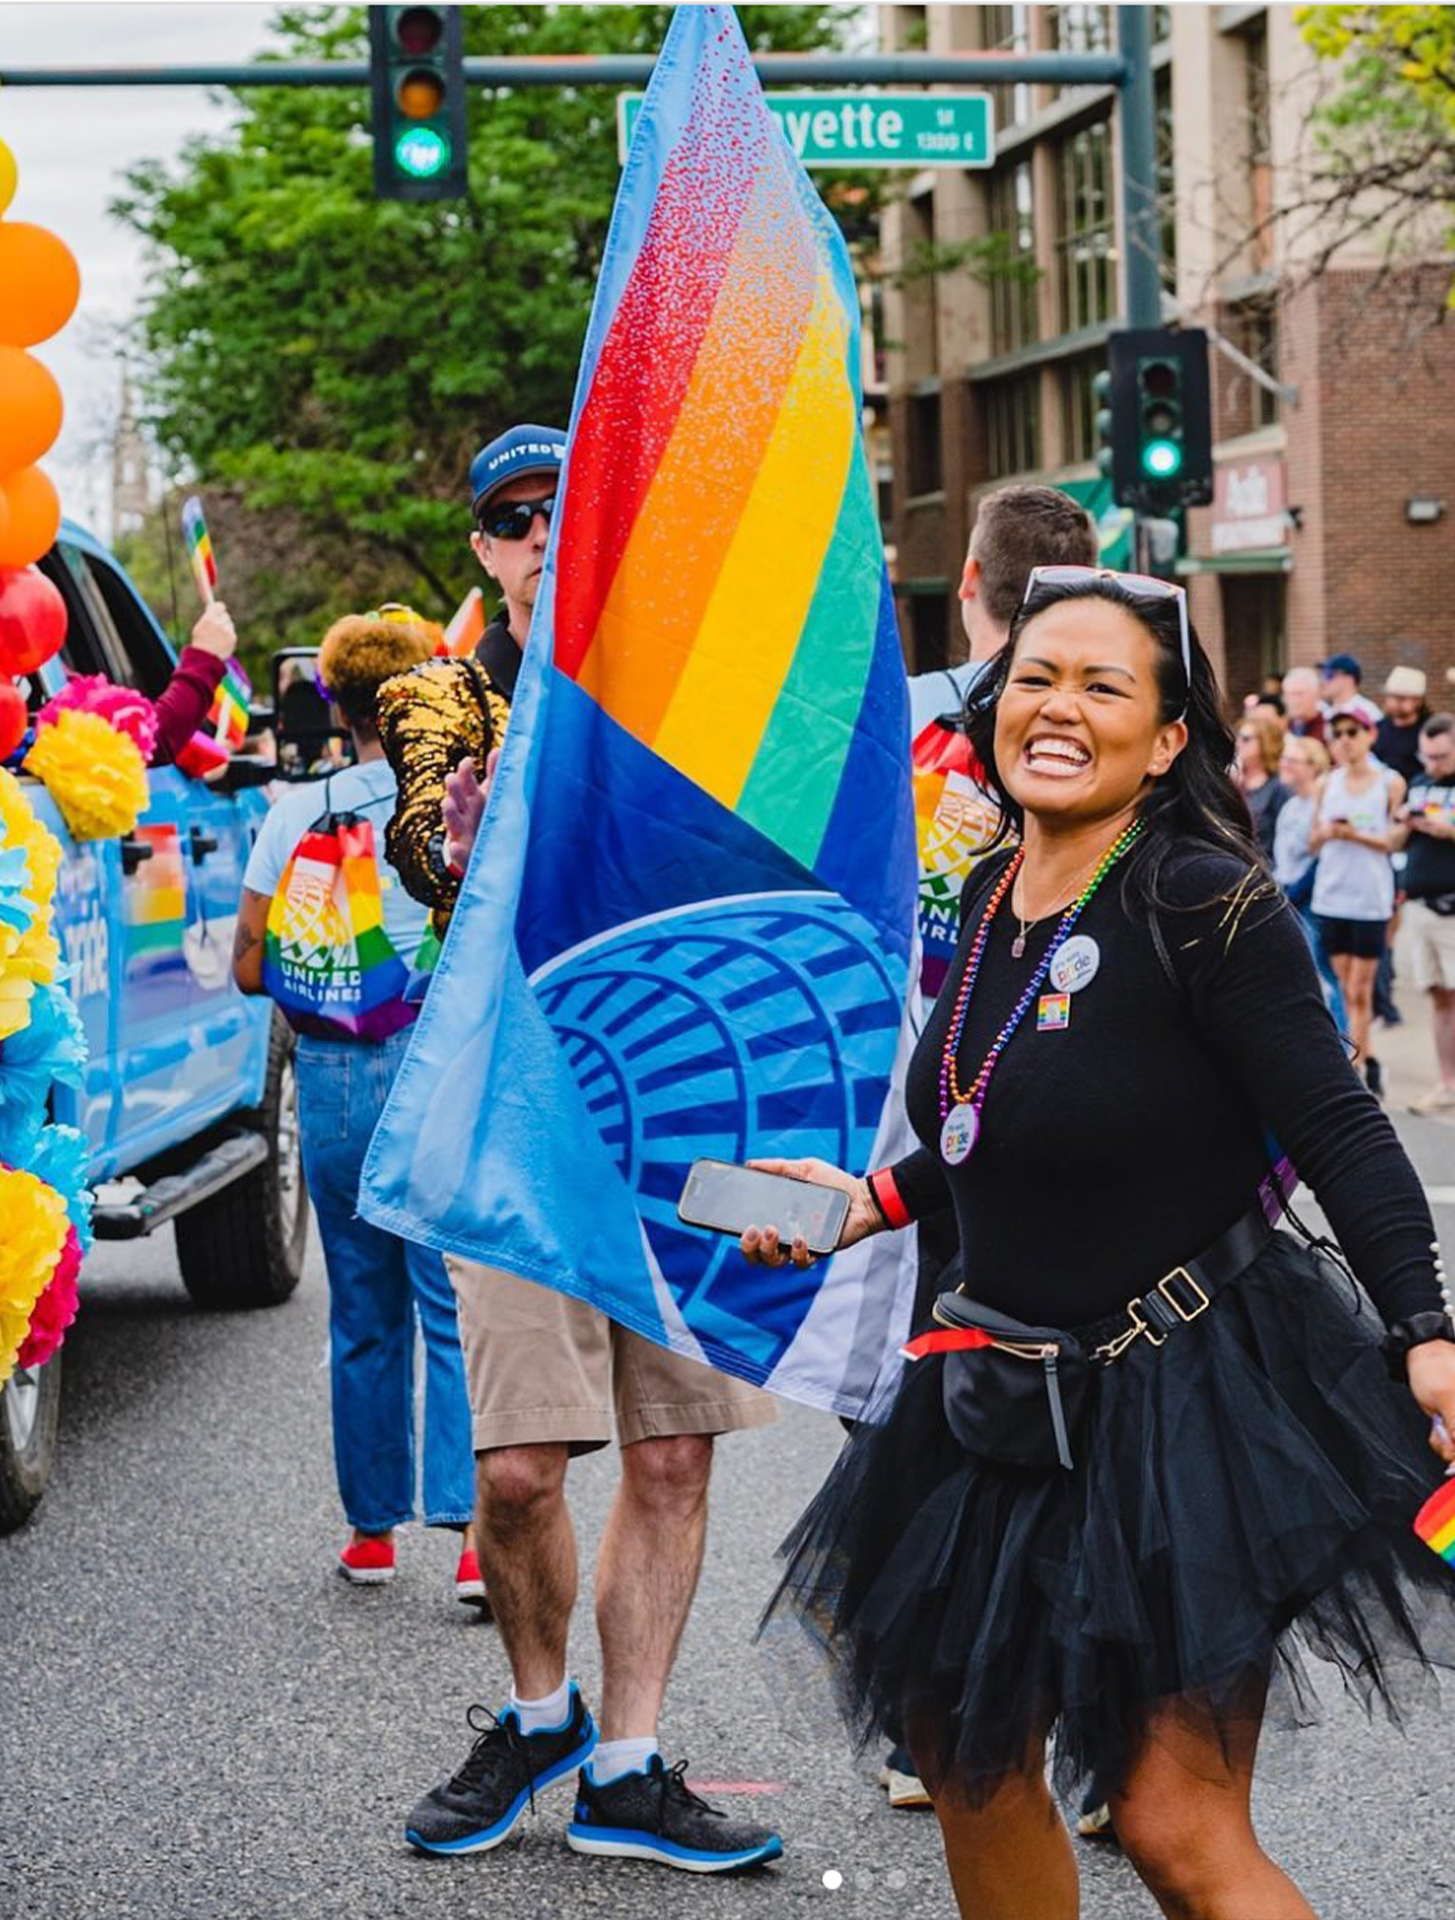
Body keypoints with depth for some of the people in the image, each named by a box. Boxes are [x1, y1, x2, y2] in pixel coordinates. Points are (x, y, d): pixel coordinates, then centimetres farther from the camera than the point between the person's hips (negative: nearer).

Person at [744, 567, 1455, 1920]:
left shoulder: (1208, 906, -17)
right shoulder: (992, 898, 5)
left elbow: (1339, 1133, -19)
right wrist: (874, 1198, 12)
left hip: (1190, 1396, -8)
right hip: (1011, 1397, 8)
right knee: (965, 1756, 17)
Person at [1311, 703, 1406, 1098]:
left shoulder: (1390, 783, -1)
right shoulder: (1329, 783, 9)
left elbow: (1395, 841, -3)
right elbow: (1313, 841, 11)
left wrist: (1356, 835, -19)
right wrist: (1325, 832, -11)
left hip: (1370, 898, -4)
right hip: (1331, 896, 4)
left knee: (1359, 991, -3)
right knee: (1347, 989, 7)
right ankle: (1367, 1064, 18)